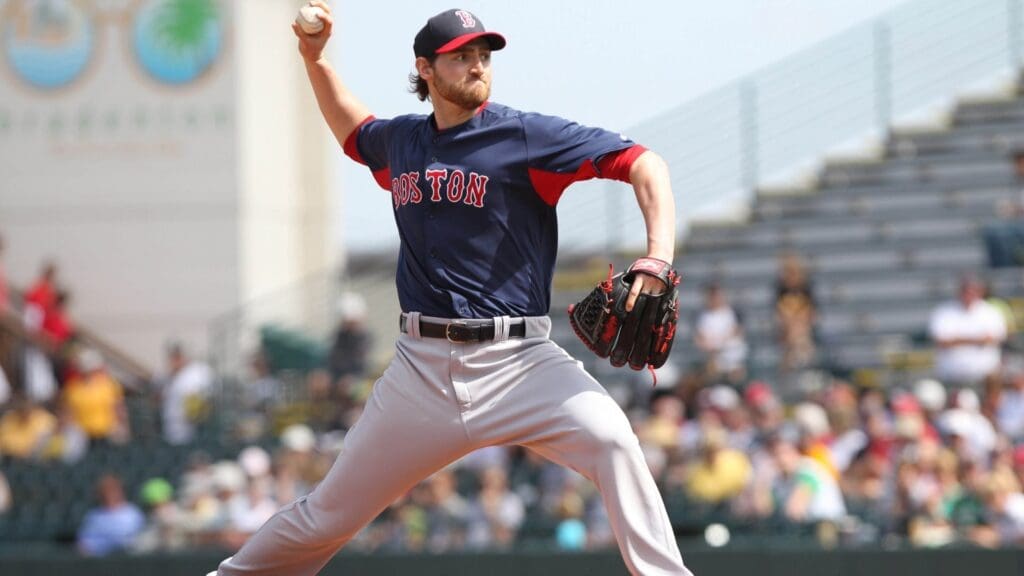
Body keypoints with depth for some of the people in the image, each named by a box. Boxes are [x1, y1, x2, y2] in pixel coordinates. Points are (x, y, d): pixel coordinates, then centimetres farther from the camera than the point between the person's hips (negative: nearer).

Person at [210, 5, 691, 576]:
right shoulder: (400, 142, 11)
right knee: (329, 517, 9)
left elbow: (643, 163, -12)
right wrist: (315, 58, 23)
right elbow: (354, 130, 37)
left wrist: (658, 261, -26)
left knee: (609, 438, -31)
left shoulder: (526, 136, -5)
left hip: (517, 359, -4)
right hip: (423, 366, 4)